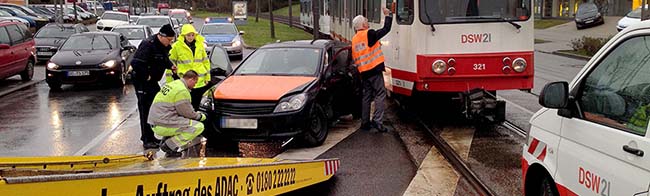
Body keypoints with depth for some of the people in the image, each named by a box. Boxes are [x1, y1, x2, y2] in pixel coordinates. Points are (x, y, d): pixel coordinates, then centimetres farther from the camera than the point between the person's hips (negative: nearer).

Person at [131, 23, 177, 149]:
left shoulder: (164, 46, 4)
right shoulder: (148, 45, -23)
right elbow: (136, 63, -29)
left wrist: (170, 65, 2)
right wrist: (146, 76, -21)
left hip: (152, 81, 9)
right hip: (142, 82, -9)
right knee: (145, 110, -6)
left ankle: (150, 136, 26)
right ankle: (147, 140, 0)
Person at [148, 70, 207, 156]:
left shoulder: (172, 84, 16)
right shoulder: (182, 91, -15)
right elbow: (188, 113, -8)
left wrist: (196, 113, 19)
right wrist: (201, 116, 10)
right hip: (163, 126, -10)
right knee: (199, 127, -10)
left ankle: (166, 140, 13)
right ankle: (170, 145, -11)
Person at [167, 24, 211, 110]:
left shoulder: (200, 44, 8)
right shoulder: (176, 46, -4)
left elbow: (206, 61, 17)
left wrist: (207, 77, 14)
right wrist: (169, 80, -1)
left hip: (199, 81, 4)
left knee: (196, 106, 11)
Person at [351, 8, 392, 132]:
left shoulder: (354, 39, 12)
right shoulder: (369, 34, -9)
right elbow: (386, 29, -6)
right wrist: (388, 15, 7)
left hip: (363, 72, 7)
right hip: (375, 70, -7)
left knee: (366, 96, 13)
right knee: (380, 94, -4)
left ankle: (365, 122, 15)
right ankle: (377, 120, -14)